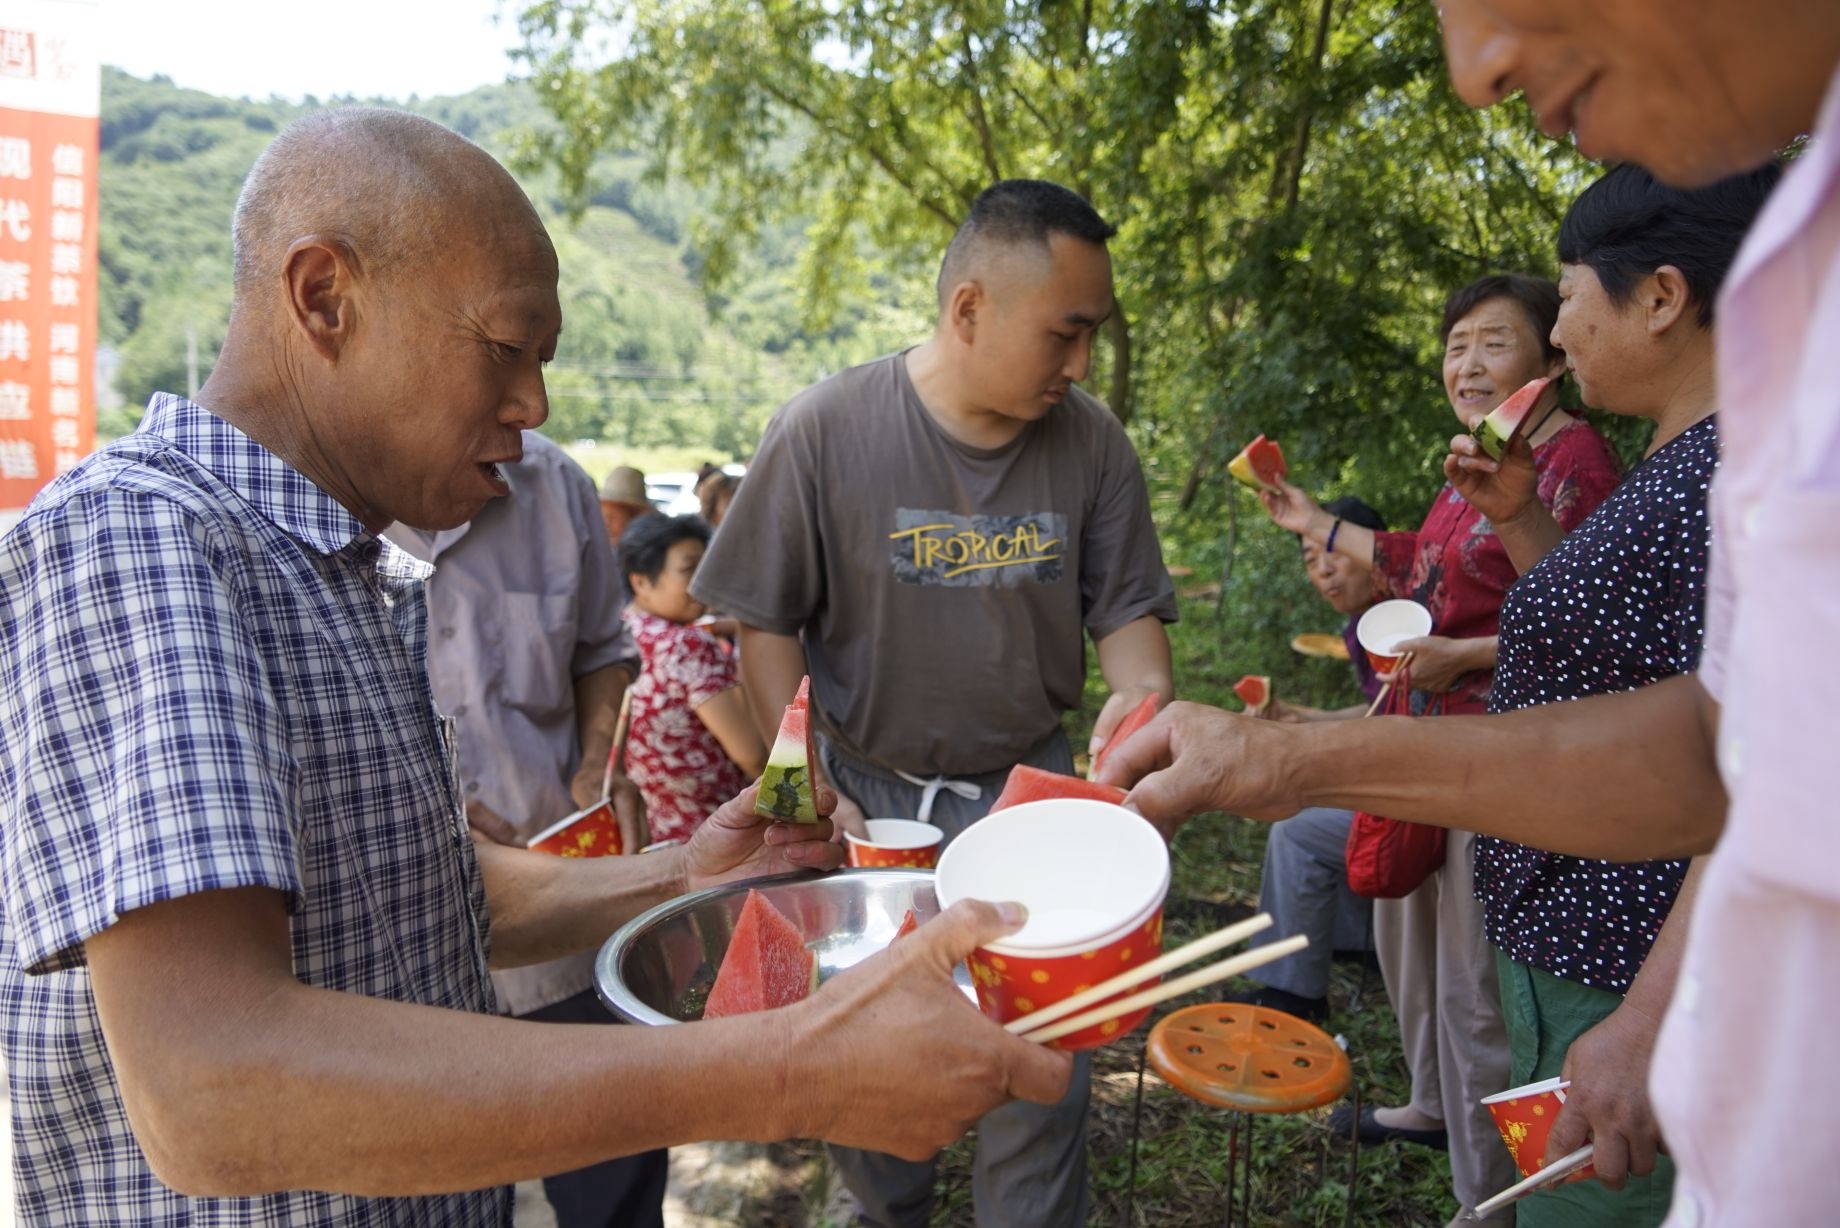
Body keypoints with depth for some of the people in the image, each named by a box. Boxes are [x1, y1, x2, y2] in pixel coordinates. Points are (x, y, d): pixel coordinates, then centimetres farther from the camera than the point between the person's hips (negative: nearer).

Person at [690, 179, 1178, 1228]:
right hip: (869, 790, -1)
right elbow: (766, 623, -7)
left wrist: (1143, 695, -21)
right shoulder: (824, 430, -13)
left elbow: (1127, 608, 1)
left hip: (1026, 789, 1)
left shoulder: (1093, 443, -7)